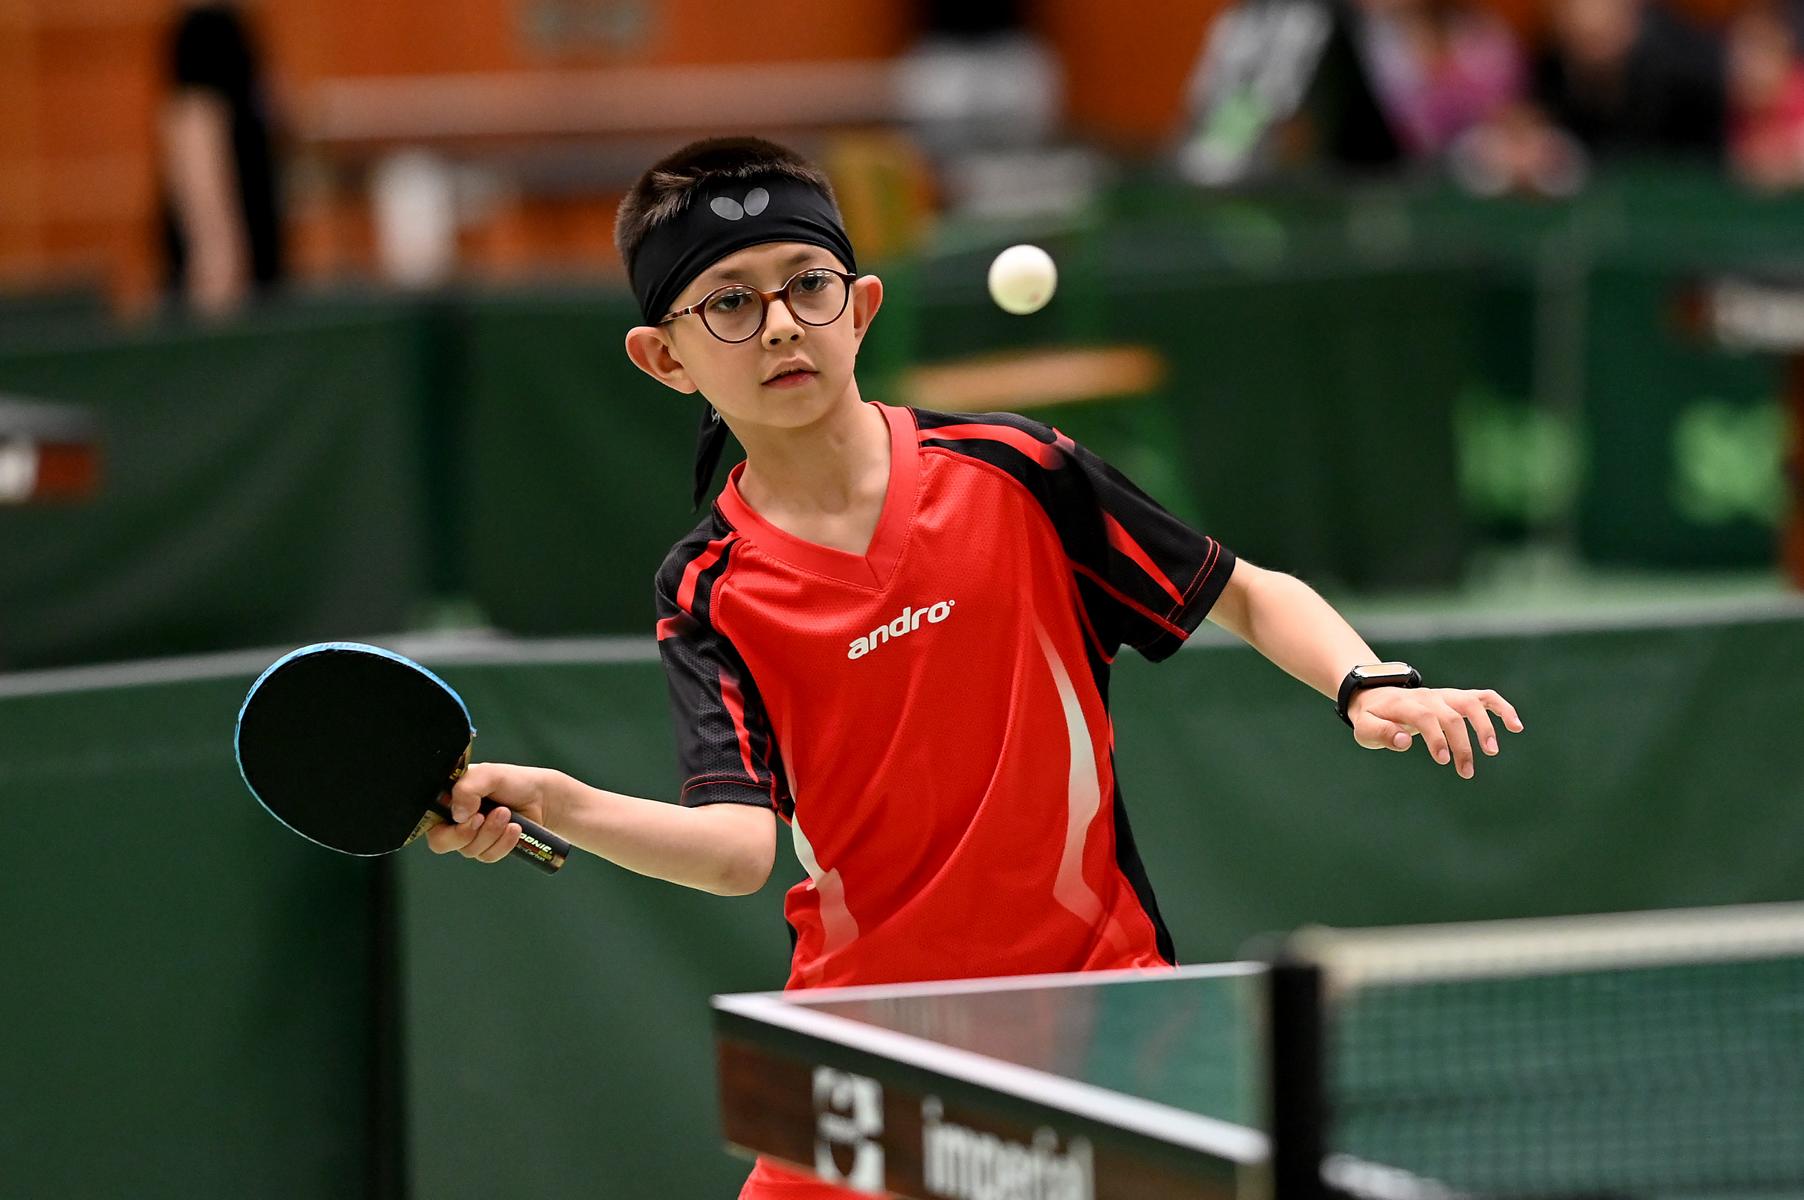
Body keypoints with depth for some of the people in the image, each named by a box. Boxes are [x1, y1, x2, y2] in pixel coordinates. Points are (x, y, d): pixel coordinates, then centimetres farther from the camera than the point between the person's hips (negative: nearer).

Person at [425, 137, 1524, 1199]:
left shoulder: (1012, 471, -3)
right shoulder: (707, 597, -2)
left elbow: (1248, 596, 7)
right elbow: (741, 844, -16)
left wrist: (1369, 684, -12)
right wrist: (556, 803, -32)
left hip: (1095, 980, -1)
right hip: (871, 1029, 1)